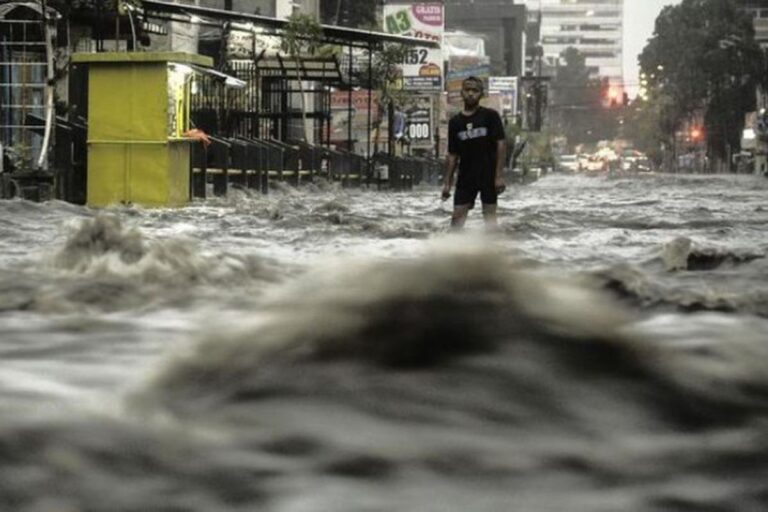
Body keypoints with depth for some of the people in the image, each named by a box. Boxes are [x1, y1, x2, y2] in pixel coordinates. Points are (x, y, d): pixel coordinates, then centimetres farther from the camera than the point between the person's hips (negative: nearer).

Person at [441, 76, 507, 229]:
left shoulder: (490, 116, -4)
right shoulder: (455, 122, 6)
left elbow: (501, 144, -7)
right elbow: (452, 155, 9)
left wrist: (499, 175, -13)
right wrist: (447, 182, 5)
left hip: (488, 176, -3)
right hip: (465, 176, 3)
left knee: (489, 215, 2)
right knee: (457, 217, 0)